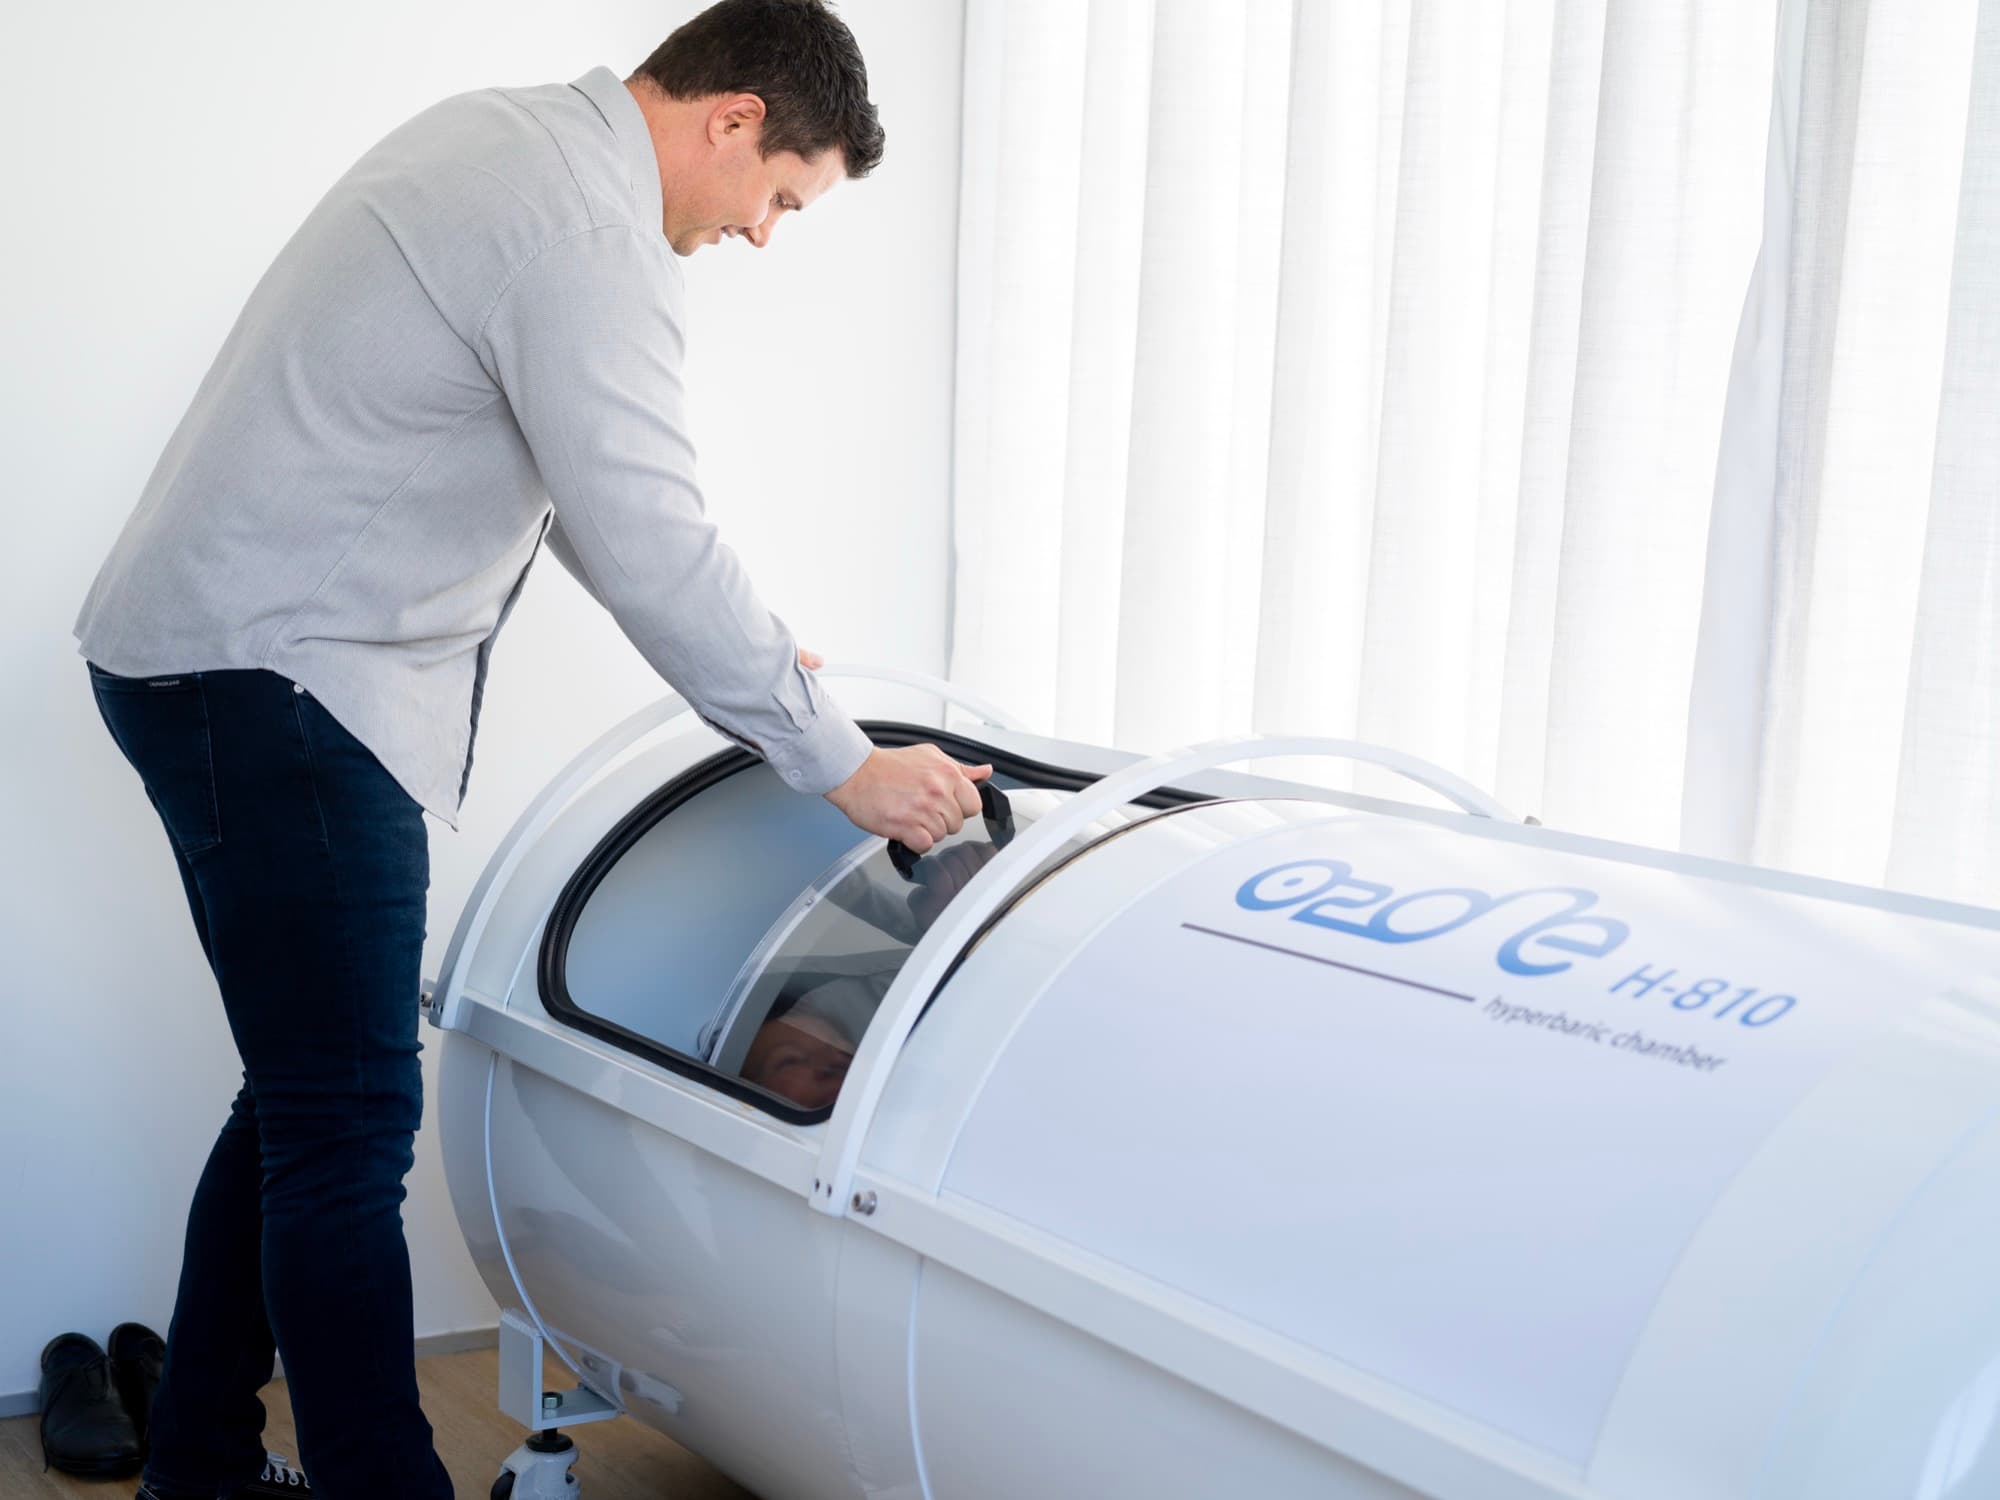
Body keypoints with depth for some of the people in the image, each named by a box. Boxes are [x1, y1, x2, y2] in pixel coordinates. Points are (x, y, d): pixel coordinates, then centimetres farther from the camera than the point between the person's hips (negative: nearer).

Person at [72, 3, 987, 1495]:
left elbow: (582, 478, 22)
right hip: (274, 680, -11)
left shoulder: (505, 140, 15)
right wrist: (842, 764, -14)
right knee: (351, 1131, -7)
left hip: (216, 659, 11)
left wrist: (743, 639, 21)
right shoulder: (588, 237, -18)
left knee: (303, 1102, 16)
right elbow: (650, 547, -22)